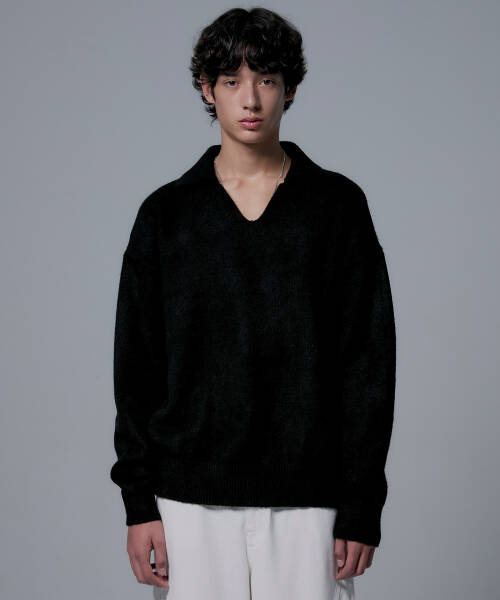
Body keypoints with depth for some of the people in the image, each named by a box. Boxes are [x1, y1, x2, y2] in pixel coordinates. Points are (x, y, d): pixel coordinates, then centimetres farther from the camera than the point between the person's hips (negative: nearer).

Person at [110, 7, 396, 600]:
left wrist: (362, 504, -4)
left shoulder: (338, 205, 3)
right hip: (193, 493, 1)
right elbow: (136, 367, 7)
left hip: (308, 495, -1)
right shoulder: (166, 213, 6)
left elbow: (368, 362, 1)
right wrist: (139, 502, 2)